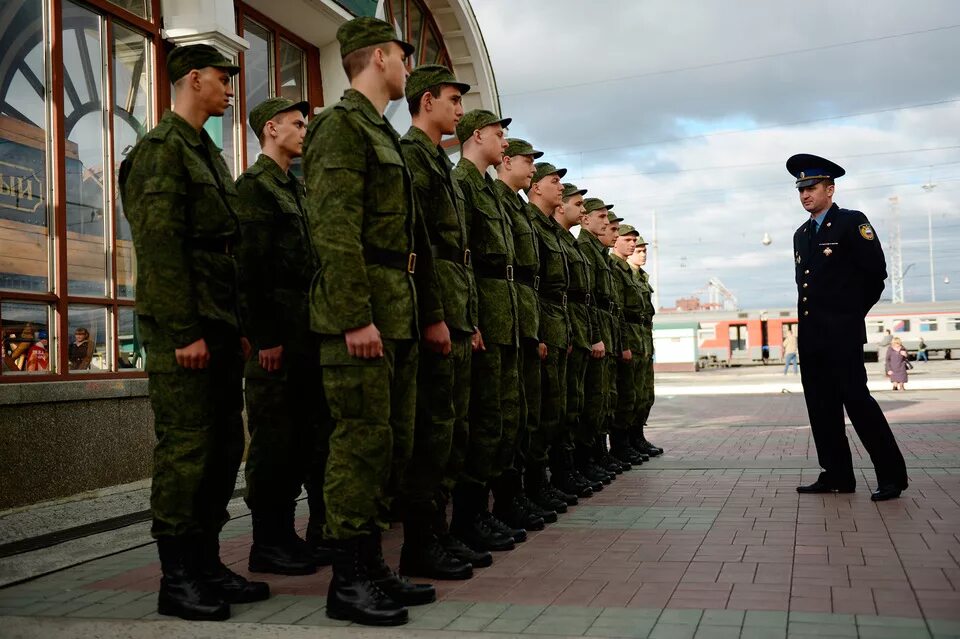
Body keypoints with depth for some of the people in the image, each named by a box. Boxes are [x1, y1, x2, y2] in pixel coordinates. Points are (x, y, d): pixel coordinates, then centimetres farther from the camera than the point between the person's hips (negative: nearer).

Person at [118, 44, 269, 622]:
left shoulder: (208, 155, 21)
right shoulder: (162, 149, -6)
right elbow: (159, 246, -16)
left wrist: (239, 328, 16)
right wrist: (185, 331, -20)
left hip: (222, 329, 9)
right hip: (184, 329, -9)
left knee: (224, 448, 11)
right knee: (185, 450, -5)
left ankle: (208, 564, 20)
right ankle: (177, 579, 5)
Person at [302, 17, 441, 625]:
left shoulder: (385, 135, 24)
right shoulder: (340, 125, -6)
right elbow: (335, 228, -17)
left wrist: (430, 313, 18)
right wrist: (355, 318, -23)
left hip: (398, 316, 10)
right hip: (360, 312, -10)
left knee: (393, 443, 11)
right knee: (362, 441, -6)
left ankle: (373, 565, 20)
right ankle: (350, 580, 3)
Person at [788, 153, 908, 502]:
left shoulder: (852, 223, -4)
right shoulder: (801, 234, 16)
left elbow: (876, 272, -7)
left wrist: (853, 312, 1)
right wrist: (811, 315, 14)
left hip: (842, 333, -7)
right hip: (810, 333, 7)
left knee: (856, 400, -8)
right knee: (821, 406, 7)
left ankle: (891, 475, 2)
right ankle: (837, 475, 14)